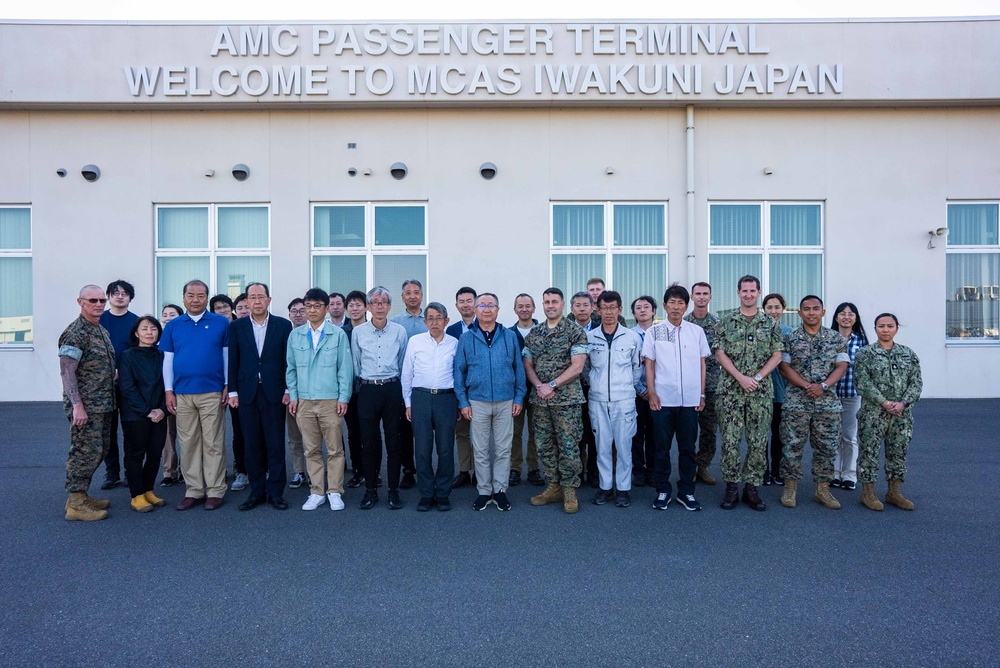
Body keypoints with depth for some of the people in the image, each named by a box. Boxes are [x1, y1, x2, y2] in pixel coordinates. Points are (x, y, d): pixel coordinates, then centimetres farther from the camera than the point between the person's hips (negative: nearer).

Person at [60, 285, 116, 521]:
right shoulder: (75, 333, -13)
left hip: (103, 405, 9)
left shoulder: (102, 331, 14)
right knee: (86, 451, -6)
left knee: (99, 451, 14)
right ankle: (75, 503, 4)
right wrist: (77, 405, -23)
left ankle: (83, 496, 26)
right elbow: (67, 371, -18)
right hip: (86, 406, -9)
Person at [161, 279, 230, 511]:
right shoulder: (173, 325, 9)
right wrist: (168, 390, 4)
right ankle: (193, 491, 16)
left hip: (212, 393, -2)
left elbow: (227, 355, 5)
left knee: (214, 444, 0)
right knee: (188, 444, 7)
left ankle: (215, 491, 8)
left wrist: (227, 386, -1)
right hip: (182, 394, 3)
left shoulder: (221, 323, 3)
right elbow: (167, 359, 10)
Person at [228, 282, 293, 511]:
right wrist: (233, 391, 1)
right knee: (252, 445, 7)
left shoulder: (283, 325, 2)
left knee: (275, 444, 2)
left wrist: (288, 390, -3)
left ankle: (276, 492, 11)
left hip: (274, 393, -1)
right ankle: (257, 491, 17)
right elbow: (233, 361, 6)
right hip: (247, 393, 2)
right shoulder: (237, 327, 7)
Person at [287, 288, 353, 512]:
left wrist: (344, 397, -5)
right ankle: (317, 492, 19)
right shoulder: (295, 335, 7)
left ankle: (335, 492, 14)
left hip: (331, 401, -2)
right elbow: (290, 368, 11)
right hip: (304, 401, 2)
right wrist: (292, 396, 4)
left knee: (335, 449, 3)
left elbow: (345, 368, -1)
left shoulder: (338, 334, -1)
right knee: (311, 450, 9)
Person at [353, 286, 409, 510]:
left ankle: (394, 490, 13)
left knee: (393, 441, 3)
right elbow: (355, 365, 13)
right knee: (369, 442, 4)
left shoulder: (399, 331, 3)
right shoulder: (358, 332, 3)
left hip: (392, 389, 0)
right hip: (367, 391, 0)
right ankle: (370, 490, 15)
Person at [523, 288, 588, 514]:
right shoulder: (533, 333, 10)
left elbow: (577, 366, -11)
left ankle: (569, 490, 11)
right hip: (540, 400, 5)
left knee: (568, 445, -1)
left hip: (567, 399, -5)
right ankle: (554, 487, 23)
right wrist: (539, 386, -9)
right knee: (545, 445, 10)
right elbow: (527, 365, 9)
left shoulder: (575, 332, -4)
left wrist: (551, 385, -15)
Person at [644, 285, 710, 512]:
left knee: (688, 448, 8)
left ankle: (686, 491, 19)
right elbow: (649, 364, 3)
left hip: (690, 399, 1)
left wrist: (702, 394, 5)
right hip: (663, 399, -1)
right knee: (662, 447, 6)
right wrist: (652, 393, -5)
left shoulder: (697, 331, 6)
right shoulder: (654, 332, 2)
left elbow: (702, 364, 9)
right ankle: (663, 490, 18)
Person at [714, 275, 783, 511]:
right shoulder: (727, 322, 4)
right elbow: (720, 353, -1)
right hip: (730, 390, -1)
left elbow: (777, 355, 4)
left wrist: (758, 377, -10)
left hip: (761, 391, 1)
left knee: (758, 442, 3)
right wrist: (741, 377, -12)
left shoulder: (770, 323, 7)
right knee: (730, 440, 0)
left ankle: (751, 488, 14)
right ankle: (731, 488, 10)